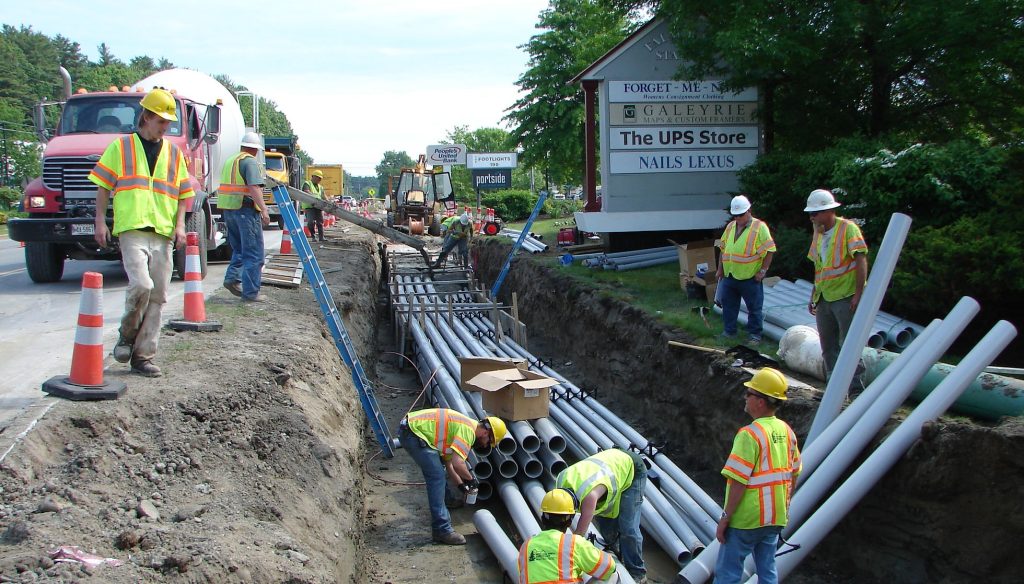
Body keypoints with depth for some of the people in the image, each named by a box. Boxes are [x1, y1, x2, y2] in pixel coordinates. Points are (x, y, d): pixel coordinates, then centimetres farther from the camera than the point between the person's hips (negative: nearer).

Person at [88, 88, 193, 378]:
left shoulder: (174, 153, 15)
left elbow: (182, 194, 17)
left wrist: (179, 225, 4)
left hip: (163, 234, 4)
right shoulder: (120, 147, 6)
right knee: (141, 285, -21)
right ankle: (127, 334, 5)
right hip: (132, 229, -4)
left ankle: (143, 356, 10)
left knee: (157, 296, 2)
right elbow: (103, 186, 7)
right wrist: (100, 221, -1)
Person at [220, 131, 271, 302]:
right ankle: (250, 293, -3)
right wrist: (264, 209, -25)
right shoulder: (250, 162, -8)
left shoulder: (230, 160, 19)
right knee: (254, 253, -3)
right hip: (245, 209, -8)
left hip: (227, 209, 8)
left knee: (239, 248, 22)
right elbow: (254, 187, -21)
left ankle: (232, 277, 5)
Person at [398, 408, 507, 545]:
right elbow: (457, 463, -23)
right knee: (436, 476, -12)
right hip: (412, 432, -11)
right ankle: (441, 530, -12)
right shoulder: (468, 431, -12)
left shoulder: (465, 426, 18)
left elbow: (448, 461, 26)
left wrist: (460, 485, 26)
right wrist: (471, 479, -5)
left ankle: (446, 498, 52)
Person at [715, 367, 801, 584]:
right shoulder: (787, 431, 3)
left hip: (746, 519, -7)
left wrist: (725, 518, -15)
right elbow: (793, 474, 12)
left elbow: (739, 482, -22)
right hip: (775, 518, 7)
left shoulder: (750, 434, -21)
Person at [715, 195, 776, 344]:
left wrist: (763, 271, -14)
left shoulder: (760, 227, -11)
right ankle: (729, 331, 26)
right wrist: (720, 269, 15)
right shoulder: (730, 226, 9)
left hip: (750, 278, -6)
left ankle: (755, 334, 15)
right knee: (728, 305, 14)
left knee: (754, 308, 4)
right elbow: (723, 249, 17)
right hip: (729, 276, 6)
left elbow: (769, 250, -11)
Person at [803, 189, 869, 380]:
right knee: (828, 347, 12)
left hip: (846, 297, -8)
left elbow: (861, 261, -14)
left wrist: (858, 294, -19)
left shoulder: (847, 228, -9)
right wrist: (814, 295, 17)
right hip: (824, 299, 8)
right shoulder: (818, 231, 13)